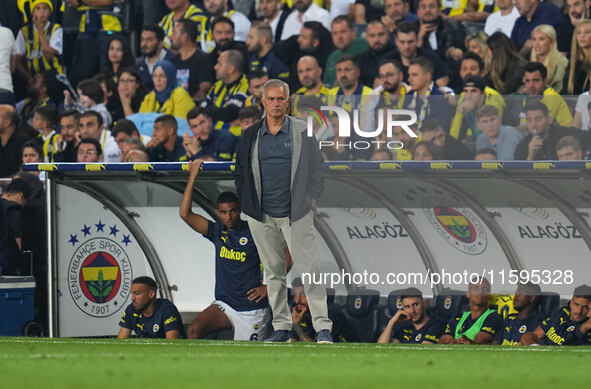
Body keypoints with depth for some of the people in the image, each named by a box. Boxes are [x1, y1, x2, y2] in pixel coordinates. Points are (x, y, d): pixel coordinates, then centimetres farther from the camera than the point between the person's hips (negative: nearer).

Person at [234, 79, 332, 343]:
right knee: (273, 272, 8)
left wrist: (312, 197, -2)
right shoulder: (250, 136, 8)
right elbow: (240, 171, 15)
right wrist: (247, 202, 5)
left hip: (296, 214, -3)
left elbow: (317, 167, 6)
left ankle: (323, 328, -9)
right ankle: (281, 327, 15)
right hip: (262, 217, 3)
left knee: (310, 269, -9)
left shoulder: (303, 132, 3)